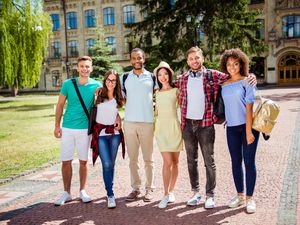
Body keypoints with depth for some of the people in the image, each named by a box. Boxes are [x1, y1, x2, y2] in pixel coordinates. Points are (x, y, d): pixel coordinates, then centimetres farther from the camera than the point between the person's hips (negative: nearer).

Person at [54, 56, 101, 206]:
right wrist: (57, 125, 0)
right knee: (66, 161, 4)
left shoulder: (96, 86, -2)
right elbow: (60, 105, 4)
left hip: (85, 129, 0)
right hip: (67, 128, 1)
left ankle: (82, 191, 24)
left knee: (83, 161, 8)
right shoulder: (68, 84, -1)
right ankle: (66, 193, 19)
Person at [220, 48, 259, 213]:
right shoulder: (224, 85, 9)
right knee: (236, 161, 10)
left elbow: (249, 107, -10)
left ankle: (249, 198, 12)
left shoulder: (246, 82, -4)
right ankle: (239, 195, 24)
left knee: (249, 161, 0)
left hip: (248, 126, -4)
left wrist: (249, 131, -16)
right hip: (232, 128, 4)